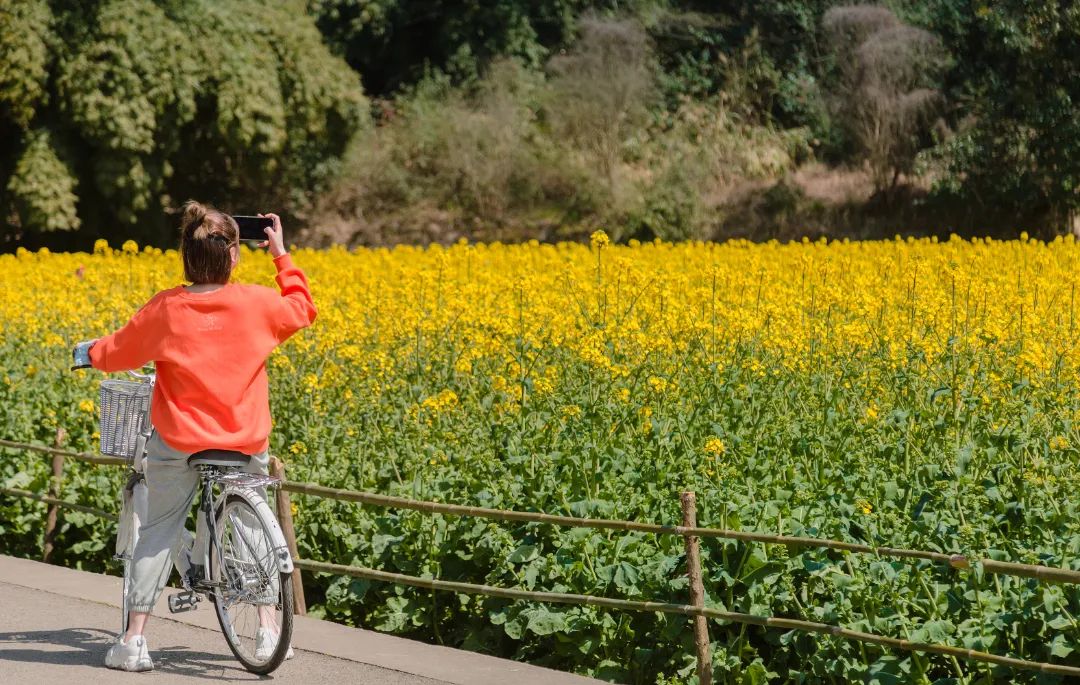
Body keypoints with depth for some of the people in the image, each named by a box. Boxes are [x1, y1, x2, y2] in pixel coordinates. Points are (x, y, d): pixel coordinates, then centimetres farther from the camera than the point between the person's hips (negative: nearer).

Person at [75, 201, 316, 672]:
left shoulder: (165, 309, -10)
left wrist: (89, 351, 27)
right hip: (247, 443, 1)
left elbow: (118, 354, 4)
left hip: (178, 442, -1)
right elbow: (304, 310, 13)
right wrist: (282, 255, 19)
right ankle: (268, 629, 17)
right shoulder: (256, 303, -9)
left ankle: (134, 639, 5)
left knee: (159, 530, 12)